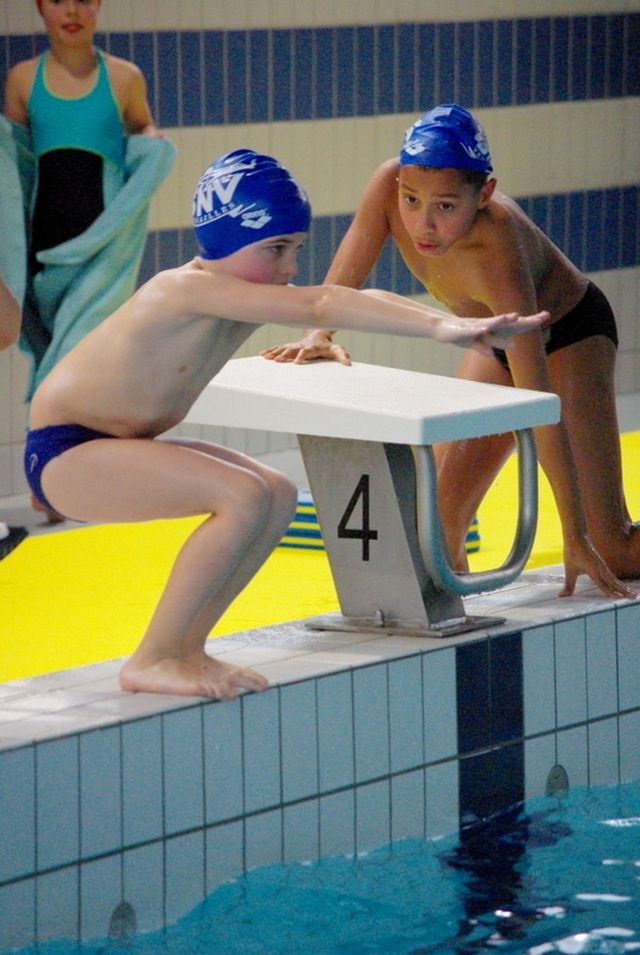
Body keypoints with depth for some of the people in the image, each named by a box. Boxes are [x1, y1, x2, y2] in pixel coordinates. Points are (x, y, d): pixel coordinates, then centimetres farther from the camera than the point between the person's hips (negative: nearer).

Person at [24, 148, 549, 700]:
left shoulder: (252, 293, 1)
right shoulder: (192, 288, -27)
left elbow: (359, 302, -8)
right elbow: (319, 308, -36)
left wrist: (456, 324, -22)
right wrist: (440, 327, -42)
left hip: (117, 445, 10)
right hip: (63, 453, -10)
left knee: (279, 498, 8)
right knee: (245, 497, -25)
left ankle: (184, 646, 14)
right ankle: (152, 662, -15)